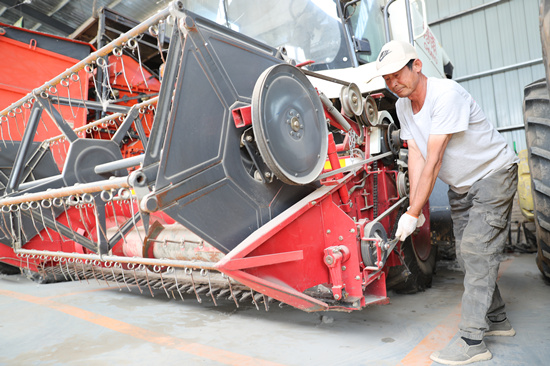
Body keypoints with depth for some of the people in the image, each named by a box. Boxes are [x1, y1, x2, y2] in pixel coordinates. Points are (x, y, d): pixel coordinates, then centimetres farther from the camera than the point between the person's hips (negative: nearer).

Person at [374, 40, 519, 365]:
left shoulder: (446, 94, -29)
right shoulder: (403, 106, -4)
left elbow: (434, 160, -33)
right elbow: (416, 156, -8)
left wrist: (412, 213, -32)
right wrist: (414, 208, -17)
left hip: (493, 174, -8)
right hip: (460, 185, 8)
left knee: (477, 250, -13)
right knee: (467, 254, 11)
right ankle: (496, 319, 28)